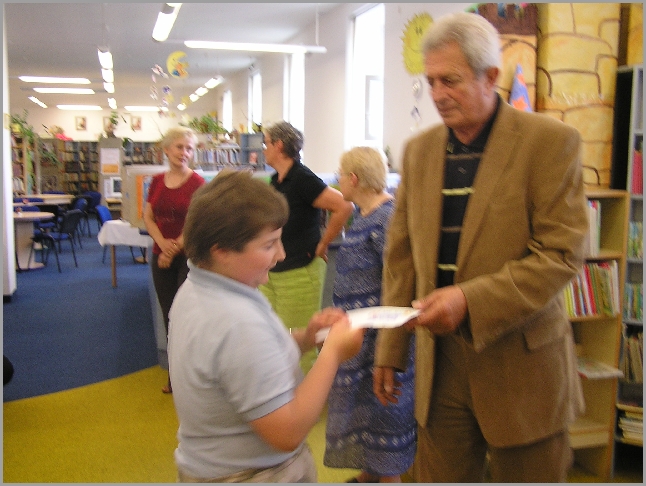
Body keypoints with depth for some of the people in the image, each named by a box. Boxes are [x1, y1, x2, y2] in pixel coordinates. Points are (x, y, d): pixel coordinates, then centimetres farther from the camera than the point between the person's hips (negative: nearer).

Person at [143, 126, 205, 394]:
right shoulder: (157, 181, 7)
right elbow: (148, 217, 6)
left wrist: (175, 248, -12)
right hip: (161, 257, 5)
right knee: (169, 316, 12)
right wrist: (162, 243, -10)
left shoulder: (197, 183, -9)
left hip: (188, 257, -5)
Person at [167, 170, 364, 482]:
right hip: (253, 474, -8)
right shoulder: (240, 324, -31)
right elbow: (287, 434, -28)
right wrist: (333, 352, -21)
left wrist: (305, 337, -6)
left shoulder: (193, 290, -3)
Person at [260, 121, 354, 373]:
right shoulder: (276, 180, 10)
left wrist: (322, 245, -17)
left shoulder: (302, 179, -16)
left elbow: (343, 206, -25)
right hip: (271, 273, 9)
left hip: (299, 274, -9)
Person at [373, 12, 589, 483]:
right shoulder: (418, 150, 6)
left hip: (521, 365, -4)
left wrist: (469, 300, -25)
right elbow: (401, 257, 9)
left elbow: (561, 254, -14)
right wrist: (390, 349, 9)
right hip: (439, 361, 4)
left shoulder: (550, 141, -9)